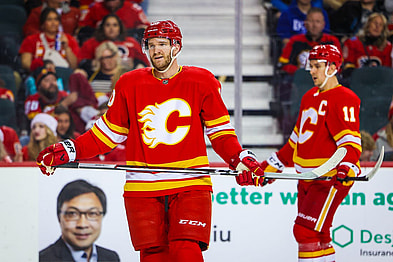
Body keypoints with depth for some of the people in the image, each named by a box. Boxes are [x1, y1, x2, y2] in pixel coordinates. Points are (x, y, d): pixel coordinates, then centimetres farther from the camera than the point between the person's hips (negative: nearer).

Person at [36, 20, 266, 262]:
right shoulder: (130, 85, 8)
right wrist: (67, 151, 5)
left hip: (189, 185, -2)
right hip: (143, 188, 2)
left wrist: (241, 160, -9)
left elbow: (220, 133, 8)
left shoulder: (201, 83, 4)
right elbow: (109, 133, 14)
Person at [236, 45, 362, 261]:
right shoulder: (309, 98, 19)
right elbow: (295, 143, 25)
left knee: (307, 231, -16)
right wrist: (266, 169, 22)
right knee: (316, 235, 9)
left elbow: (350, 140, -20)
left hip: (330, 179, -9)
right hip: (307, 179, 9)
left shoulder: (343, 99, -9)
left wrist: (347, 167, -38)